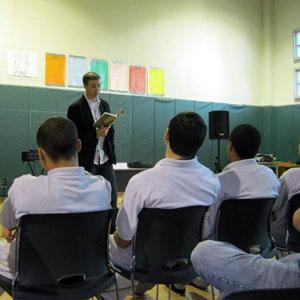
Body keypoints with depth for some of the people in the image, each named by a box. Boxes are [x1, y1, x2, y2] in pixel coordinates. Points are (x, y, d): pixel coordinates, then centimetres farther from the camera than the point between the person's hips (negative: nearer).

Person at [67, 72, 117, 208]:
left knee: (112, 195, 3)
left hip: (105, 159, 5)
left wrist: (111, 153, 7)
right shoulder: (75, 108, -7)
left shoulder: (105, 104, 11)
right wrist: (96, 134, -21)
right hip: (86, 161, -5)